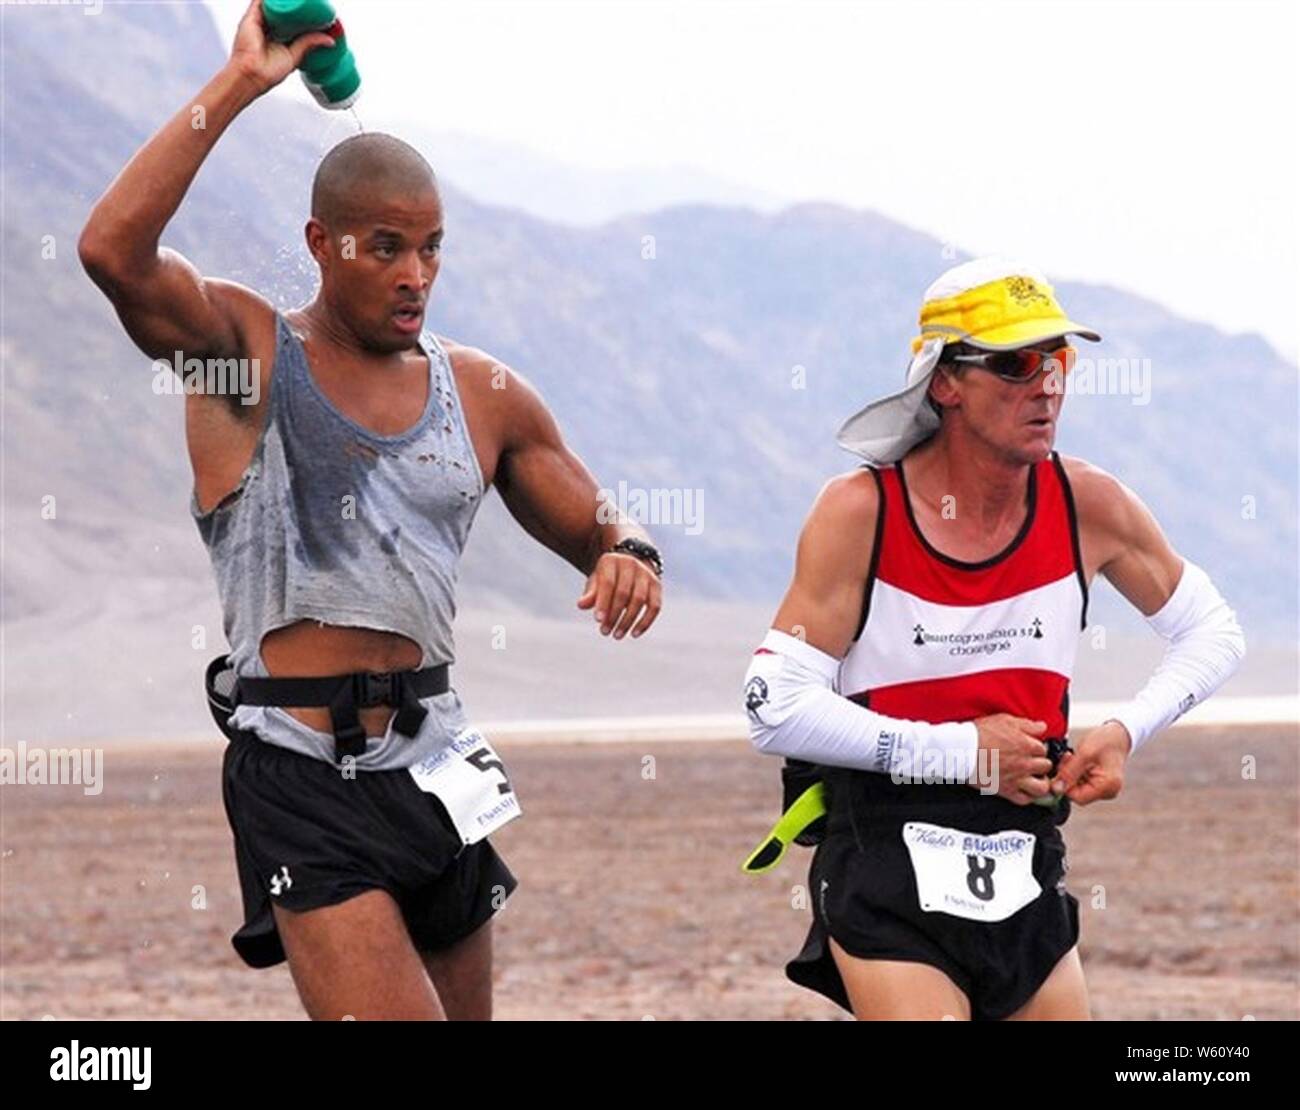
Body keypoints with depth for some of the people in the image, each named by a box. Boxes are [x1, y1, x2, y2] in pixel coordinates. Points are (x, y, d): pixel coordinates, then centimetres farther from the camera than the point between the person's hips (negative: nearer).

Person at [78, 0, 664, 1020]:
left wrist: (628, 556, -6)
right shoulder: (243, 346, -2)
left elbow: (594, 526, 20)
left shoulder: (485, 394, 11)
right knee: (387, 1014, -20)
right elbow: (114, 250, -21)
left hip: (434, 763, 6)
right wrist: (239, 85, -20)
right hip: (301, 780, -6)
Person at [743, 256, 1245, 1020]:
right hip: (883, 877, -5)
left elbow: (1215, 633, 13)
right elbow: (776, 710, -14)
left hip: (1026, 869, 5)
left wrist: (1127, 731, -5)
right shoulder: (859, 513, -11)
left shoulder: (1088, 505, -1)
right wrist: (958, 751, -16)